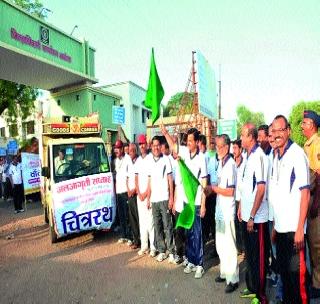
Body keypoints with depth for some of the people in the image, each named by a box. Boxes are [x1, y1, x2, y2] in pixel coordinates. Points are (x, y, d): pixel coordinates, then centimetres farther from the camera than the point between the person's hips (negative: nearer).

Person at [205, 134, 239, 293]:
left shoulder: (231, 164, -17)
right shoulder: (221, 163, 10)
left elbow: (230, 191, -19)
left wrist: (213, 188, -12)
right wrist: (212, 189, 1)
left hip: (228, 212, -9)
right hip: (220, 210, 9)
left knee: (229, 246, 3)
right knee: (220, 245, 19)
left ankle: (233, 279, 17)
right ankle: (224, 272, 34)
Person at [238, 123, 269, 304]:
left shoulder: (259, 156, -18)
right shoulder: (249, 156, 9)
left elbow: (261, 189, -20)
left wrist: (252, 216, -18)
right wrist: (241, 208, 15)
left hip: (257, 218, -8)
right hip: (247, 216, 8)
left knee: (259, 257, 7)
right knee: (249, 254, 20)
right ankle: (252, 288, 38)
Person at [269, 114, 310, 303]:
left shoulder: (297, 154, -11)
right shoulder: (276, 157, 11)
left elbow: (305, 193, -14)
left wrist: (300, 229, -15)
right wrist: (275, 225, 13)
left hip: (294, 228, -7)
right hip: (280, 227, 7)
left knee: (297, 272, 4)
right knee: (284, 271, 18)